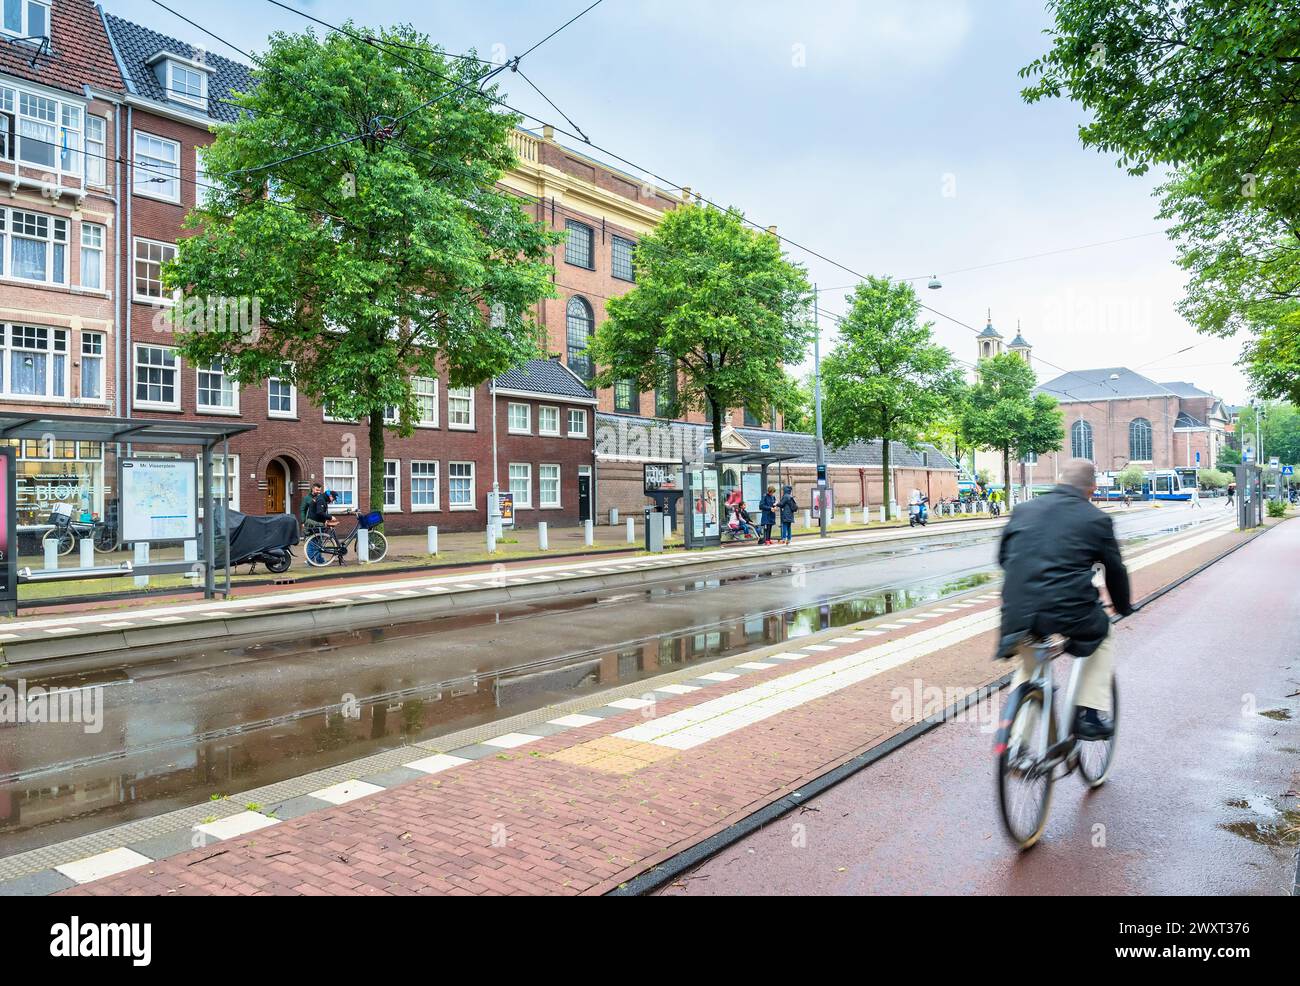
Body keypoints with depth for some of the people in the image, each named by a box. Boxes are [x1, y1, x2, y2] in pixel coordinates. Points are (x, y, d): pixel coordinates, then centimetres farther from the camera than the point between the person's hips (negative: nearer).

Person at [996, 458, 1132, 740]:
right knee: (1101, 636, 31)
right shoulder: (1096, 519, 4)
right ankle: (1092, 715, 24)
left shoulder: (1024, 510, 12)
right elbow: (1115, 569, 12)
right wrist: (1123, 606, 32)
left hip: (1017, 614, 3)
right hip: (1069, 613, -3)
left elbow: (1003, 557, 18)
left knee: (1028, 666, 30)